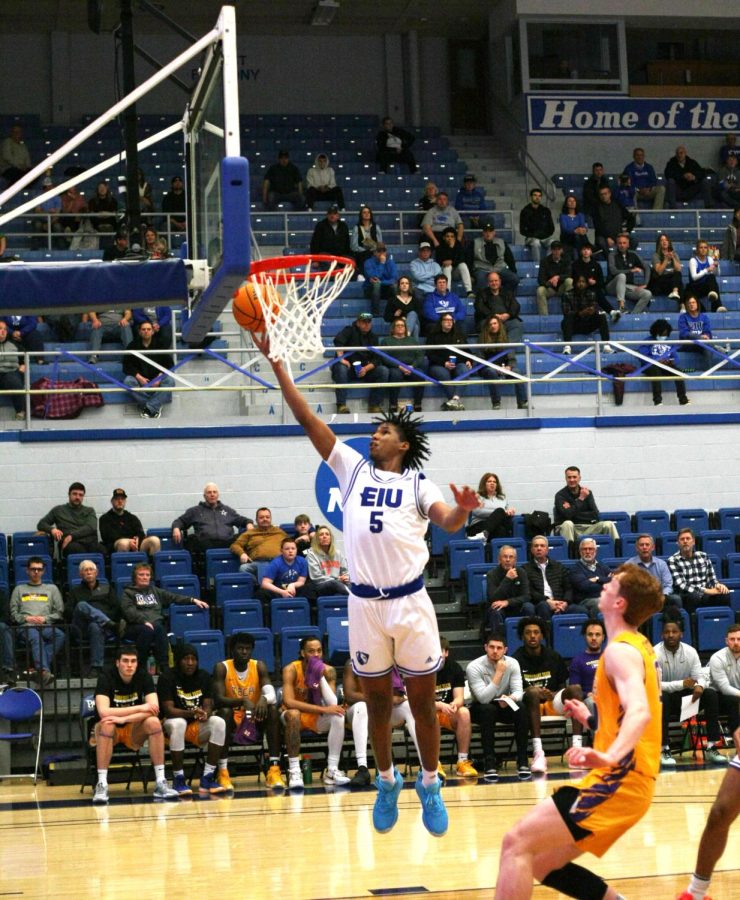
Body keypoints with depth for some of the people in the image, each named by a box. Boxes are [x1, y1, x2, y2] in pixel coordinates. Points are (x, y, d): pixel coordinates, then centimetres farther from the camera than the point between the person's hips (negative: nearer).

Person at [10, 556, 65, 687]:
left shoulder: (52, 588, 28)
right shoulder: (19, 589, 28)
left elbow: (59, 613, 18)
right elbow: (13, 614, 17)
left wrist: (45, 618, -1)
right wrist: (26, 618, -3)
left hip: (47, 627, 2)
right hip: (26, 627, -1)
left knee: (60, 635, -36)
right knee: (35, 637, -40)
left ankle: (40, 670, -46)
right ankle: (45, 671, -61)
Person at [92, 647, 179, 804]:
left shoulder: (143, 676, -10)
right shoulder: (106, 678, -18)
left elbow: (154, 709, -22)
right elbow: (103, 712, -32)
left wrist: (124, 718, -33)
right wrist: (140, 708, -30)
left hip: (134, 731, 2)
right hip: (110, 732, -2)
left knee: (153, 722, -27)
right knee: (107, 725, -36)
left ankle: (160, 783, -25)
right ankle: (102, 785, -33)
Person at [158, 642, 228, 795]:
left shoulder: (204, 676, 3)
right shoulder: (167, 678, -11)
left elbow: (208, 705, -2)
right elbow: (168, 710, -18)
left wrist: (205, 714, -28)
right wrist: (191, 713, -35)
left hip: (197, 726, 4)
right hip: (172, 723, -4)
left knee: (219, 722, -25)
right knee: (178, 723, -39)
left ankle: (207, 778, -23)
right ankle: (178, 780, -29)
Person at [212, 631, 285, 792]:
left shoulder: (259, 666, -3)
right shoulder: (221, 668, -10)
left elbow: (272, 695, -16)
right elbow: (218, 699, -23)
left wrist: (264, 699, -41)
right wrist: (242, 701, -40)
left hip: (255, 720, 2)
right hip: (232, 721, -2)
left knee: (273, 710, -26)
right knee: (224, 711, -34)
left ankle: (274, 770, -30)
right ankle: (223, 772, -32)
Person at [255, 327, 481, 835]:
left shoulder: (417, 484, 3)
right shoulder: (353, 468, 9)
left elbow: (448, 524, -15)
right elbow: (307, 418, 6)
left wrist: (463, 509, -39)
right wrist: (276, 360, 0)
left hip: (410, 600, -2)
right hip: (364, 603, 2)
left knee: (423, 699, 6)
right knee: (377, 699, 12)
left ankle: (430, 784, 19)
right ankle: (387, 781, 27)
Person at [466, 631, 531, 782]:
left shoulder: (512, 664, -7)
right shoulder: (474, 667, -19)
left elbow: (518, 692, -14)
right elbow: (483, 698, -27)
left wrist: (509, 698, -38)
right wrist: (499, 674, -31)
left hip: (503, 707, 3)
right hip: (480, 709, -3)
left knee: (520, 708, -29)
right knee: (488, 710, -37)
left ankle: (522, 761, -24)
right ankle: (489, 763, -35)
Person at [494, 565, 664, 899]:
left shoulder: (620, 650, -13)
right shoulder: (638, 646, 18)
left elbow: (640, 712, -31)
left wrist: (609, 756, -46)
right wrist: (590, 718, 33)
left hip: (619, 782, -10)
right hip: (624, 781, 10)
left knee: (517, 843, -15)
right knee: (543, 863, 14)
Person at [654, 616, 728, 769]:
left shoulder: (690, 651, -3)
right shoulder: (655, 653, -15)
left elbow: (701, 676, -5)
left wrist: (699, 686, -31)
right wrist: (681, 684, -30)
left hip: (686, 698, 4)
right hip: (666, 697, -4)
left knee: (711, 694, -20)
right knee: (661, 698, -38)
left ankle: (711, 748, -18)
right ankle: (665, 751, -32)